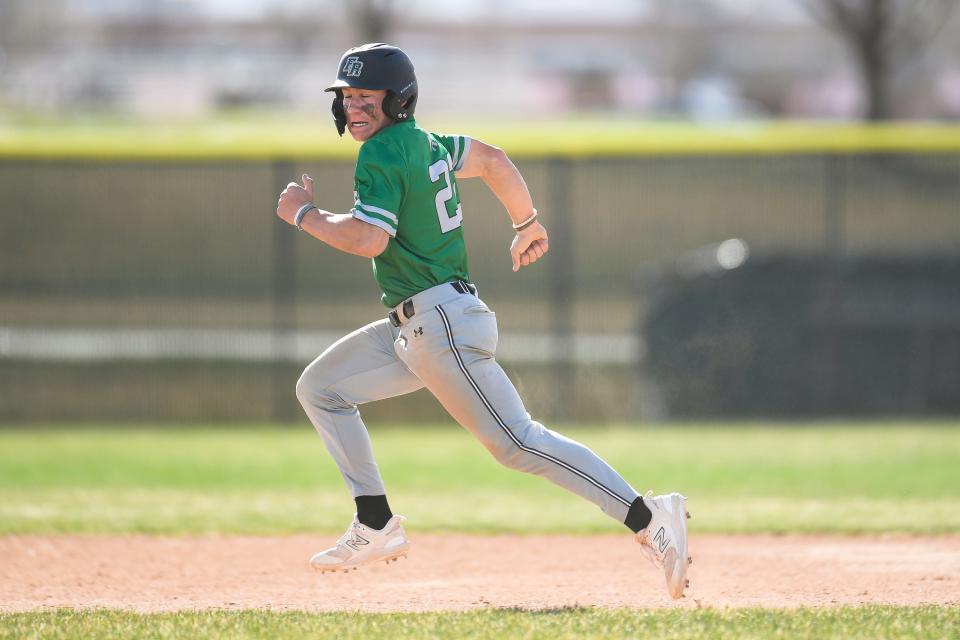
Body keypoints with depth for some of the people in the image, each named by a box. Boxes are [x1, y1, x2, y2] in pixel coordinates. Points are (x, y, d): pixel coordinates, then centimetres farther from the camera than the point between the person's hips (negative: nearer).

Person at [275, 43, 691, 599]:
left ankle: (649, 518, -19)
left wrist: (304, 214, -9)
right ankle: (377, 527, 11)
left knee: (517, 442, -14)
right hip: (413, 329, 10)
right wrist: (528, 224, 40)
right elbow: (492, 159, 27)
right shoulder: (424, 143, 15)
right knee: (320, 388, 14)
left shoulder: (382, 154, -13)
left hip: (443, 323, -10)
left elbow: (370, 239, -23)